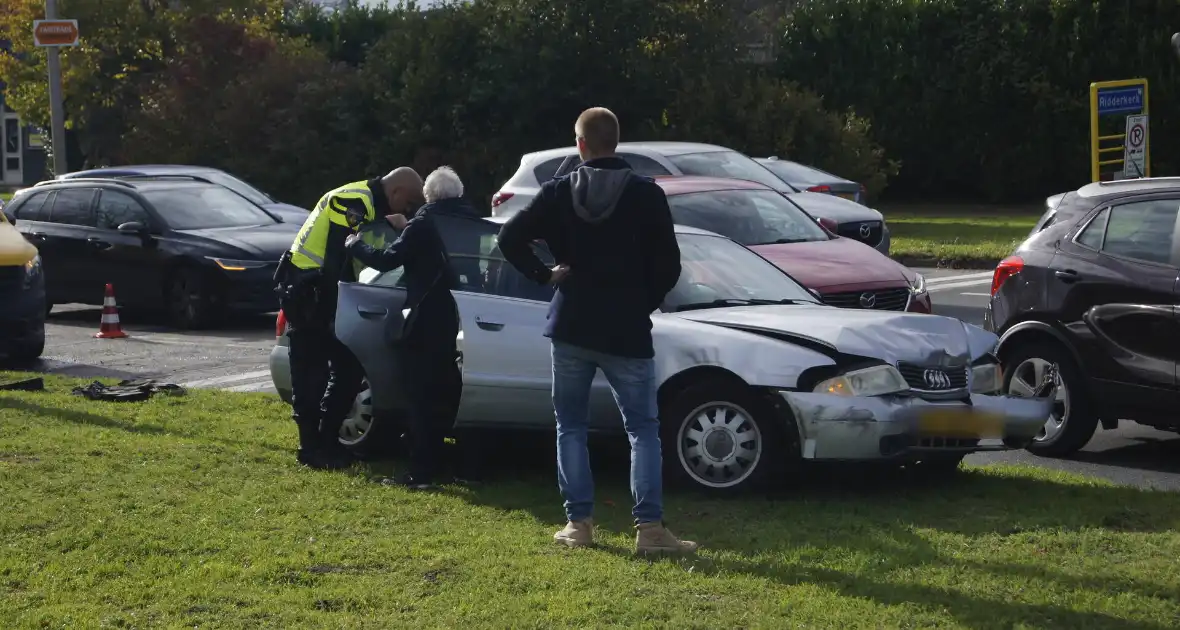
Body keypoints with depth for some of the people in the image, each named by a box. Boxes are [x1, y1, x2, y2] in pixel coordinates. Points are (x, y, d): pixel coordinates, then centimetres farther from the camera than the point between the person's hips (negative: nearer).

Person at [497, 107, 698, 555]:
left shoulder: (559, 193, 0)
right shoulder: (646, 195, -5)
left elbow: (510, 239, -6)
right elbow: (668, 265, -6)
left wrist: (545, 274, 4)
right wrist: (643, 302, 9)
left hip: (571, 329, 1)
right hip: (626, 332, -1)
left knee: (571, 427, 13)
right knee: (642, 429, 3)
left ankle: (578, 522, 9)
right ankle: (650, 527, -6)